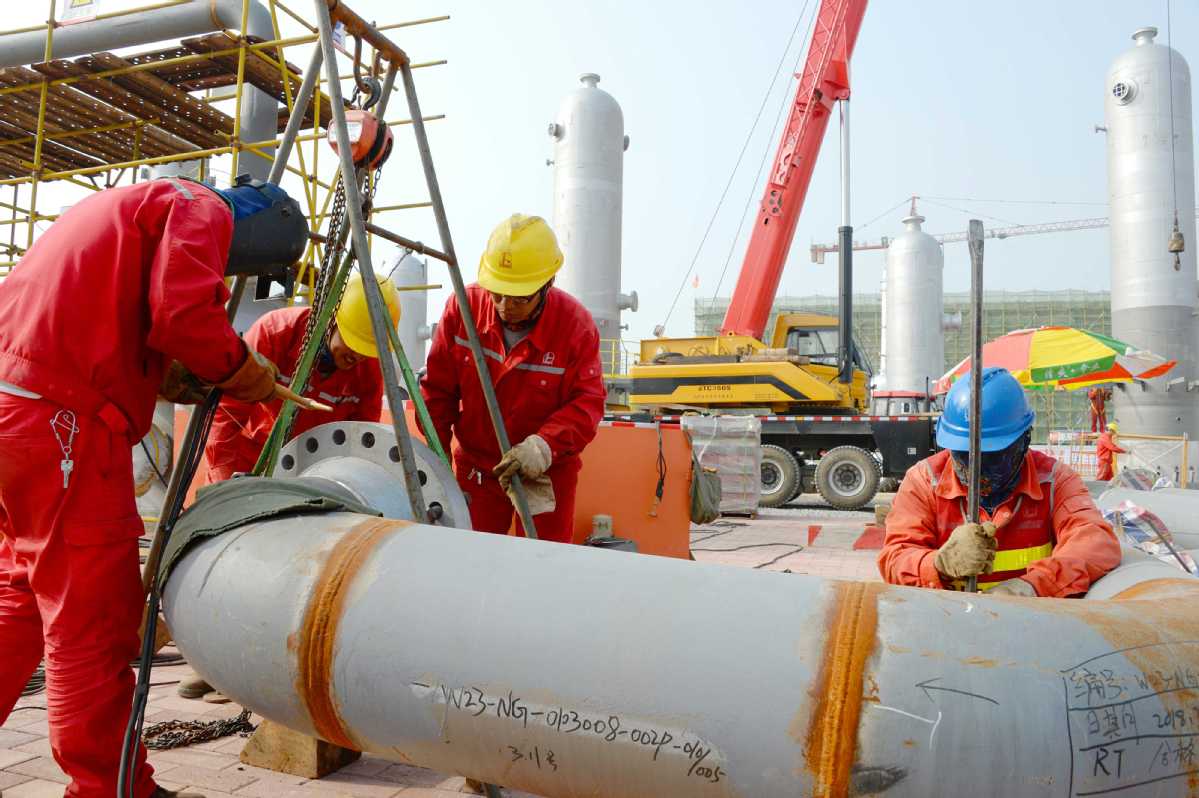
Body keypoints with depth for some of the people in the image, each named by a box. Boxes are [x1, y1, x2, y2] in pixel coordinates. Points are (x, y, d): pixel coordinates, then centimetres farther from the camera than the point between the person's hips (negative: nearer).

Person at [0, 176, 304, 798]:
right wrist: (245, 372, -1)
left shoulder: (127, 205, 28)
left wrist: (178, 374, 14)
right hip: (60, 421, -10)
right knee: (92, 618, -2)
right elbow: (182, 316, -18)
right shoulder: (202, 208, -1)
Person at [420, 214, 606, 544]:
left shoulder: (576, 324, -18)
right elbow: (437, 389, -4)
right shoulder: (463, 307, -12)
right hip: (475, 464, 2)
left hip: (548, 471, -2)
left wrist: (544, 446, -34)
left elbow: (587, 402, -17)